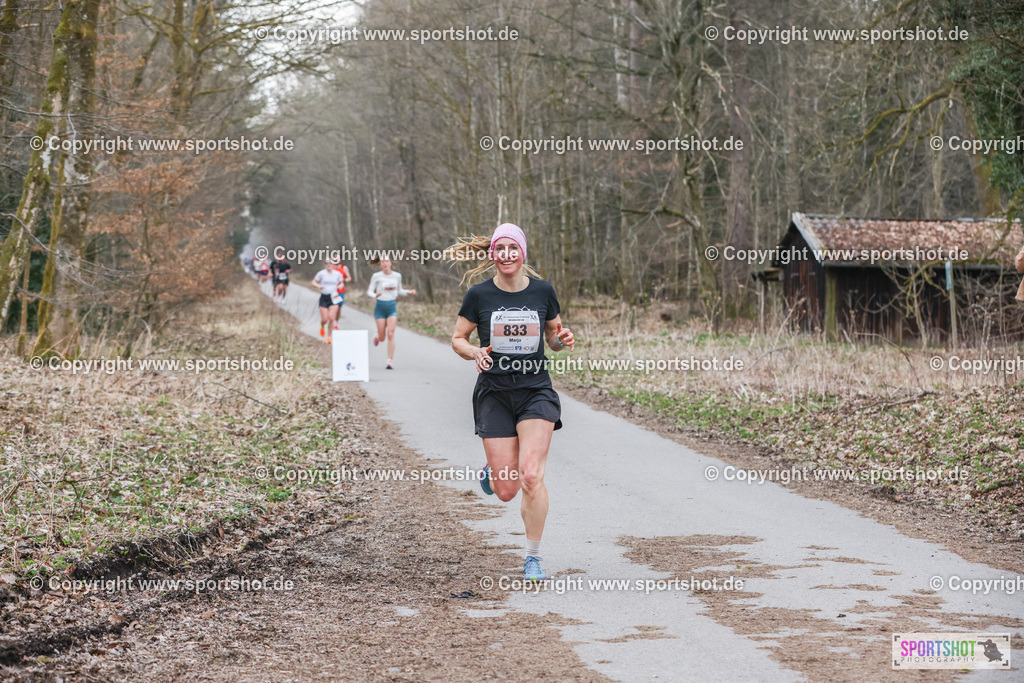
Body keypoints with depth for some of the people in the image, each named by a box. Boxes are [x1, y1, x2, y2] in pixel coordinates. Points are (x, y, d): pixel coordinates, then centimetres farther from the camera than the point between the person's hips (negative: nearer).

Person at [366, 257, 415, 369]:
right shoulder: (377, 276, -4)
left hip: (392, 306, 1)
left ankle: (390, 360, -9)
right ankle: (377, 336, 42)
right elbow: (369, 291, -3)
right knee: (382, 338, 4)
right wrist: (375, 295, -25)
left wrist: (409, 291, 1)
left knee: (391, 334, -12)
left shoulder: (397, 276, 6)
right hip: (380, 306, -1)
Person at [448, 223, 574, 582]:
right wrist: (475, 353, -15)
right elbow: (458, 338, 6)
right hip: (494, 394, 0)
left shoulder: (542, 291, 0)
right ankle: (491, 469, 38)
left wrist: (562, 340, -9)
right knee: (507, 491, -1)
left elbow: (553, 335, 14)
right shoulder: (479, 295, -3)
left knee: (531, 476, -16)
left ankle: (533, 558, 0)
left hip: (536, 392, 0)